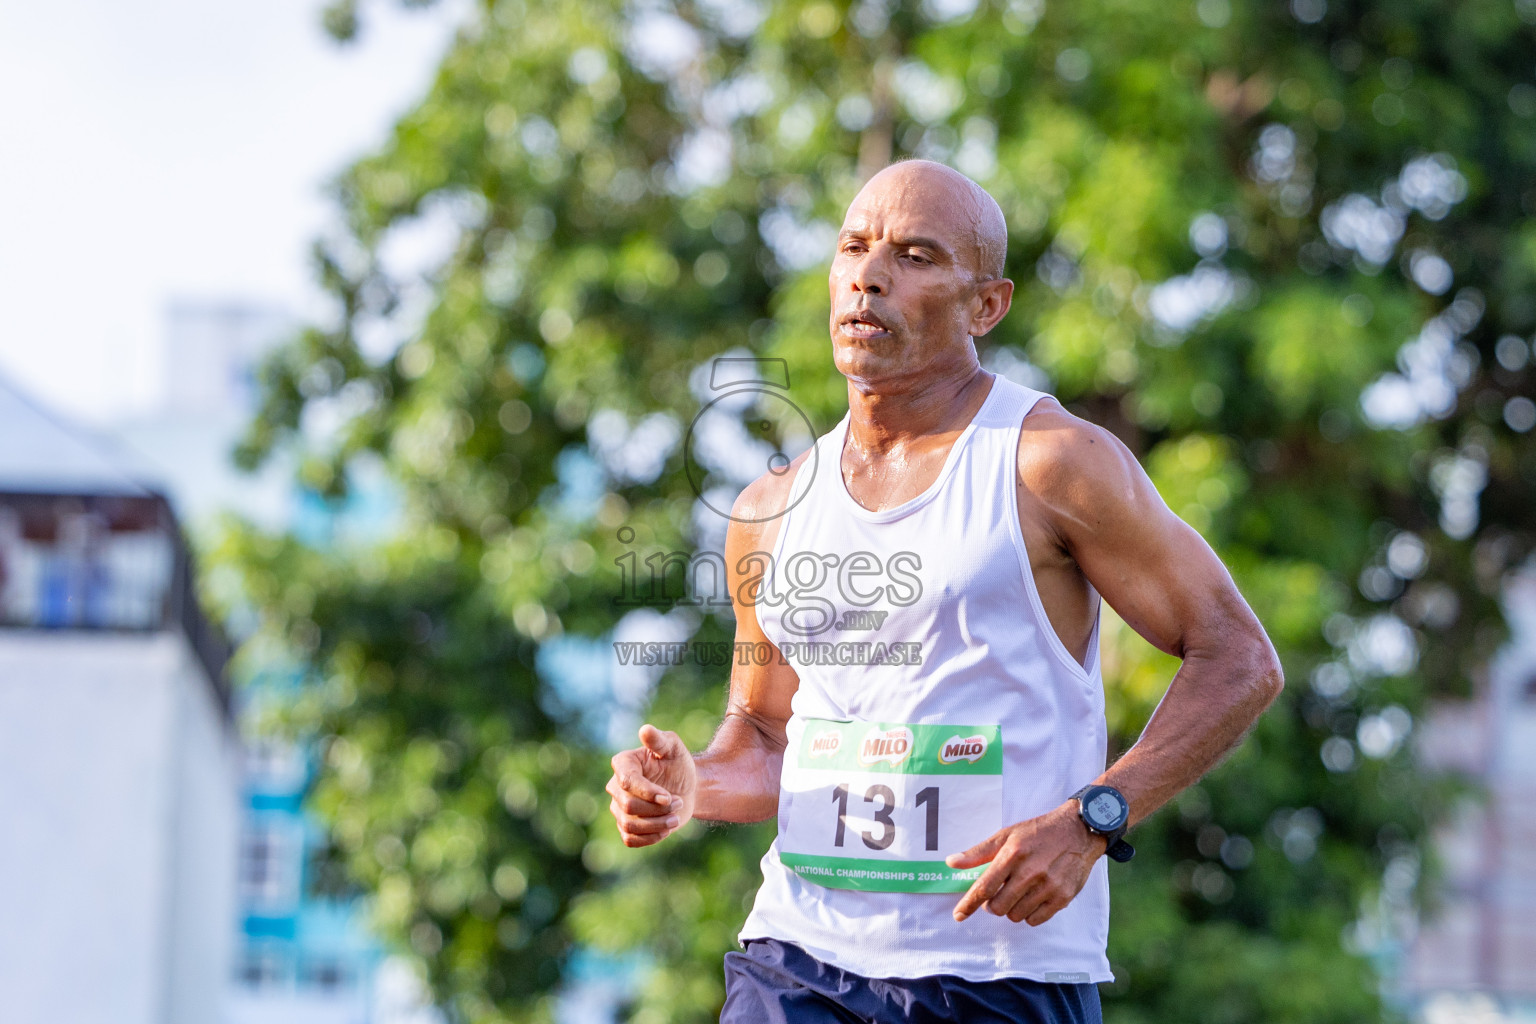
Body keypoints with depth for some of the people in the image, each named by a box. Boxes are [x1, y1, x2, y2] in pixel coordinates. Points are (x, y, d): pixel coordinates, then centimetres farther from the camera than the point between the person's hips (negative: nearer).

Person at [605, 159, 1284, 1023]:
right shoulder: (773, 510, 11)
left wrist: (1089, 821, -15)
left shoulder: (1053, 463, -4)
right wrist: (689, 787, 0)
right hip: (801, 954, 3)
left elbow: (1240, 661, -3)